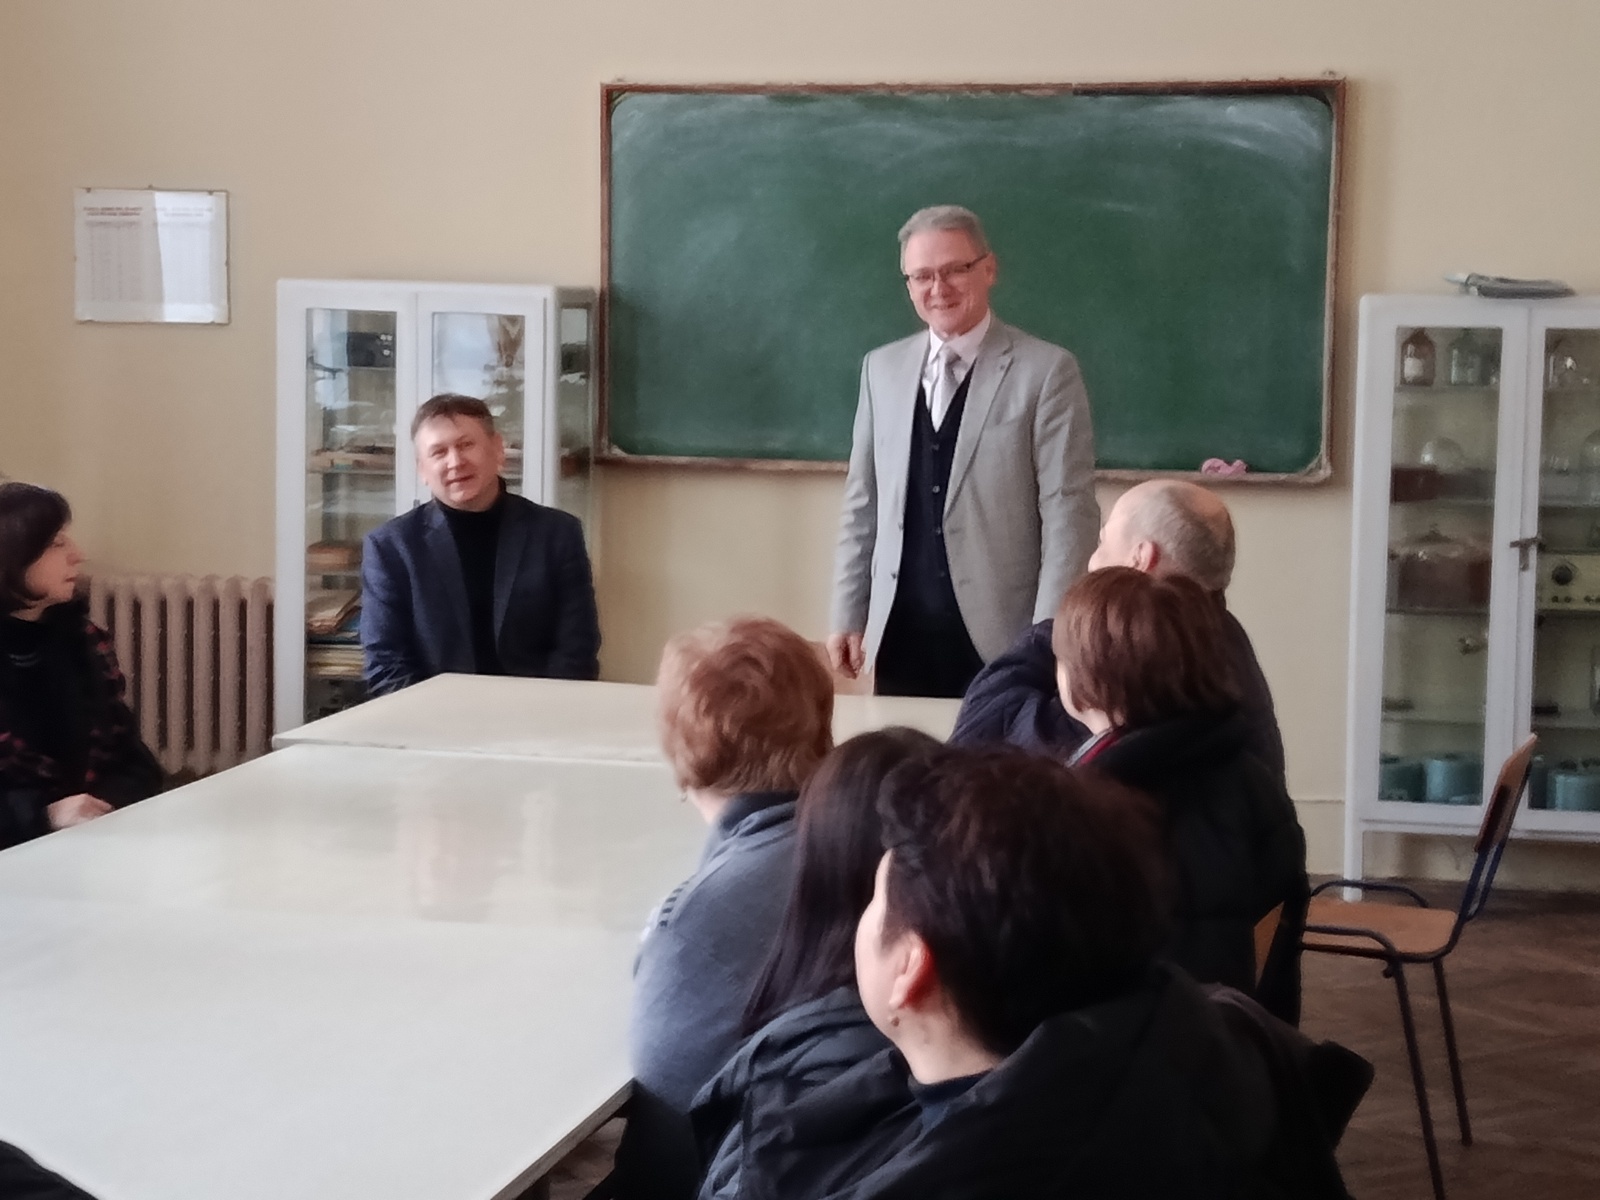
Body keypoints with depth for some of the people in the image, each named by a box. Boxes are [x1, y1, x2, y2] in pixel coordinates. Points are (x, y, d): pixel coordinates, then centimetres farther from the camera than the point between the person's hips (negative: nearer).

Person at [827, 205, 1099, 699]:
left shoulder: (1047, 371, -4)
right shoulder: (882, 368, 11)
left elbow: (1068, 512, -7)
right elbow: (863, 503, 13)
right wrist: (848, 615, 8)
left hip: (1000, 637, -4)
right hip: (900, 637, 4)